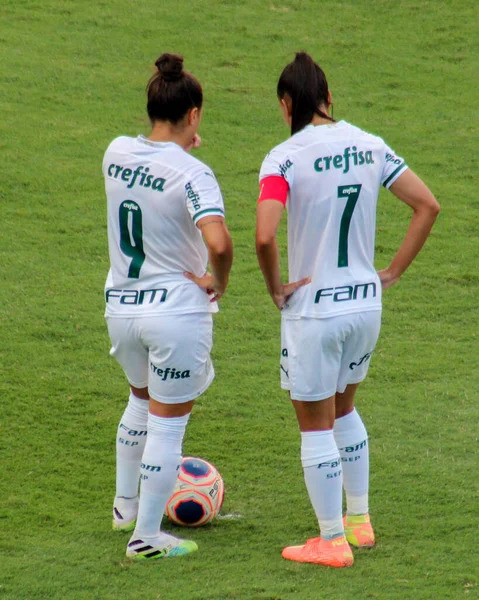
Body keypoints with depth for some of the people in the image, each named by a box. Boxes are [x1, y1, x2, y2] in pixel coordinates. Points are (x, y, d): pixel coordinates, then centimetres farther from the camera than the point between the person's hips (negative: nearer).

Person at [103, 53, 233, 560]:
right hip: (177, 311, -6)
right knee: (167, 422, 7)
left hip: (120, 305, 6)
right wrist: (218, 282, -15)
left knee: (141, 400, 30)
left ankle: (126, 504, 41)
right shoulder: (192, 174, -19)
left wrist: (178, 146, 16)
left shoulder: (117, 152, -1)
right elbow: (218, 243, -32)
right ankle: (147, 537, 12)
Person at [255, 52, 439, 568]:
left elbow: (264, 237, -29)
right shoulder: (369, 147, 0)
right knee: (344, 411, 26)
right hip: (366, 303, 6)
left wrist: (276, 288, -12)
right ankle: (359, 521, 33)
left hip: (313, 311, -6)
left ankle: (332, 541, 15)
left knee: (316, 427, 8)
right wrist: (392, 272, 7)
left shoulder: (285, 159, -17)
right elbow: (427, 205, 4)